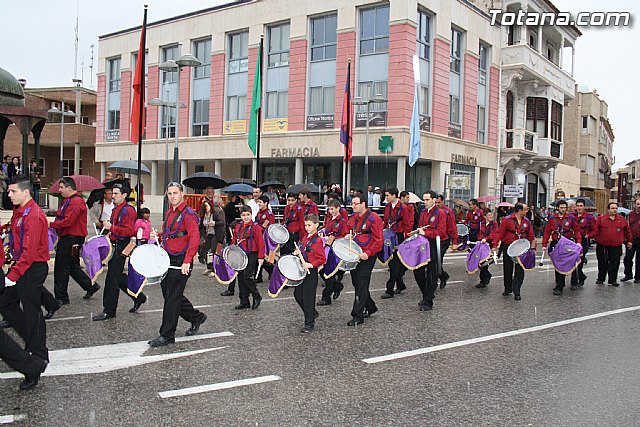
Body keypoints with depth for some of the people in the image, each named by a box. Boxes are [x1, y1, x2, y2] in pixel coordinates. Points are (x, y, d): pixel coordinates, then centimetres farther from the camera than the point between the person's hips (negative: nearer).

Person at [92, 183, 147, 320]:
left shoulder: (128, 210, -13)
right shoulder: (115, 209, 16)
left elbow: (129, 231, -21)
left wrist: (111, 227, -21)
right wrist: (108, 230, 12)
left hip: (121, 247, -10)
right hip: (114, 246, 10)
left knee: (112, 278, -6)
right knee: (118, 276, 14)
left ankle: (109, 311, 1)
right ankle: (139, 297, 28)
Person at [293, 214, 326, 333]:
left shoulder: (317, 240, -16)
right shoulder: (305, 238, 10)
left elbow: (322, 260, -16)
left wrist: (311, 265, -25)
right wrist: (298, 252, 7)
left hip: (311, 272, -9)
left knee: (308, 297, -2)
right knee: (297, 294, 13)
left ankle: (309, 323, 10)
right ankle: (312, 313, 33)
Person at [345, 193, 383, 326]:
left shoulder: (374, 218, -12)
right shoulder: (352, 218, 10)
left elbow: (378, 240, -14)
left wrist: (368, 253, -23)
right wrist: (348, 236, 2)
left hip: (367, 257, -8)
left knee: (361, 285, -7)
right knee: (356, 283, 14)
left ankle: (358, 317, -2)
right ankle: (370, 307, 33)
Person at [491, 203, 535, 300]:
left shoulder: (526, 221, 6)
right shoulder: (507, 220, -7)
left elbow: (531, 236, 11)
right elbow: (499, 233, -8)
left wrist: (533, 247, 2)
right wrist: (495, 245, -15)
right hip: (508, 248, -2)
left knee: (519, 271, -3)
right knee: (508, 270, 10)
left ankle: (516, 292, 2)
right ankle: (507, 289, 26)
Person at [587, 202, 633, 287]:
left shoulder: (622, 220, 7)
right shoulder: (601, 218, -2)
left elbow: (627, 231, 18)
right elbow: (595, 230, -5)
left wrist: (629, 241, 18)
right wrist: (588, 236, -18)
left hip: (616, 247, 2)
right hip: (602, 247, -2)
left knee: (614, 264, 4)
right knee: (602, 264, 8)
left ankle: (613, 280, 13)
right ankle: (600, 279, 20)